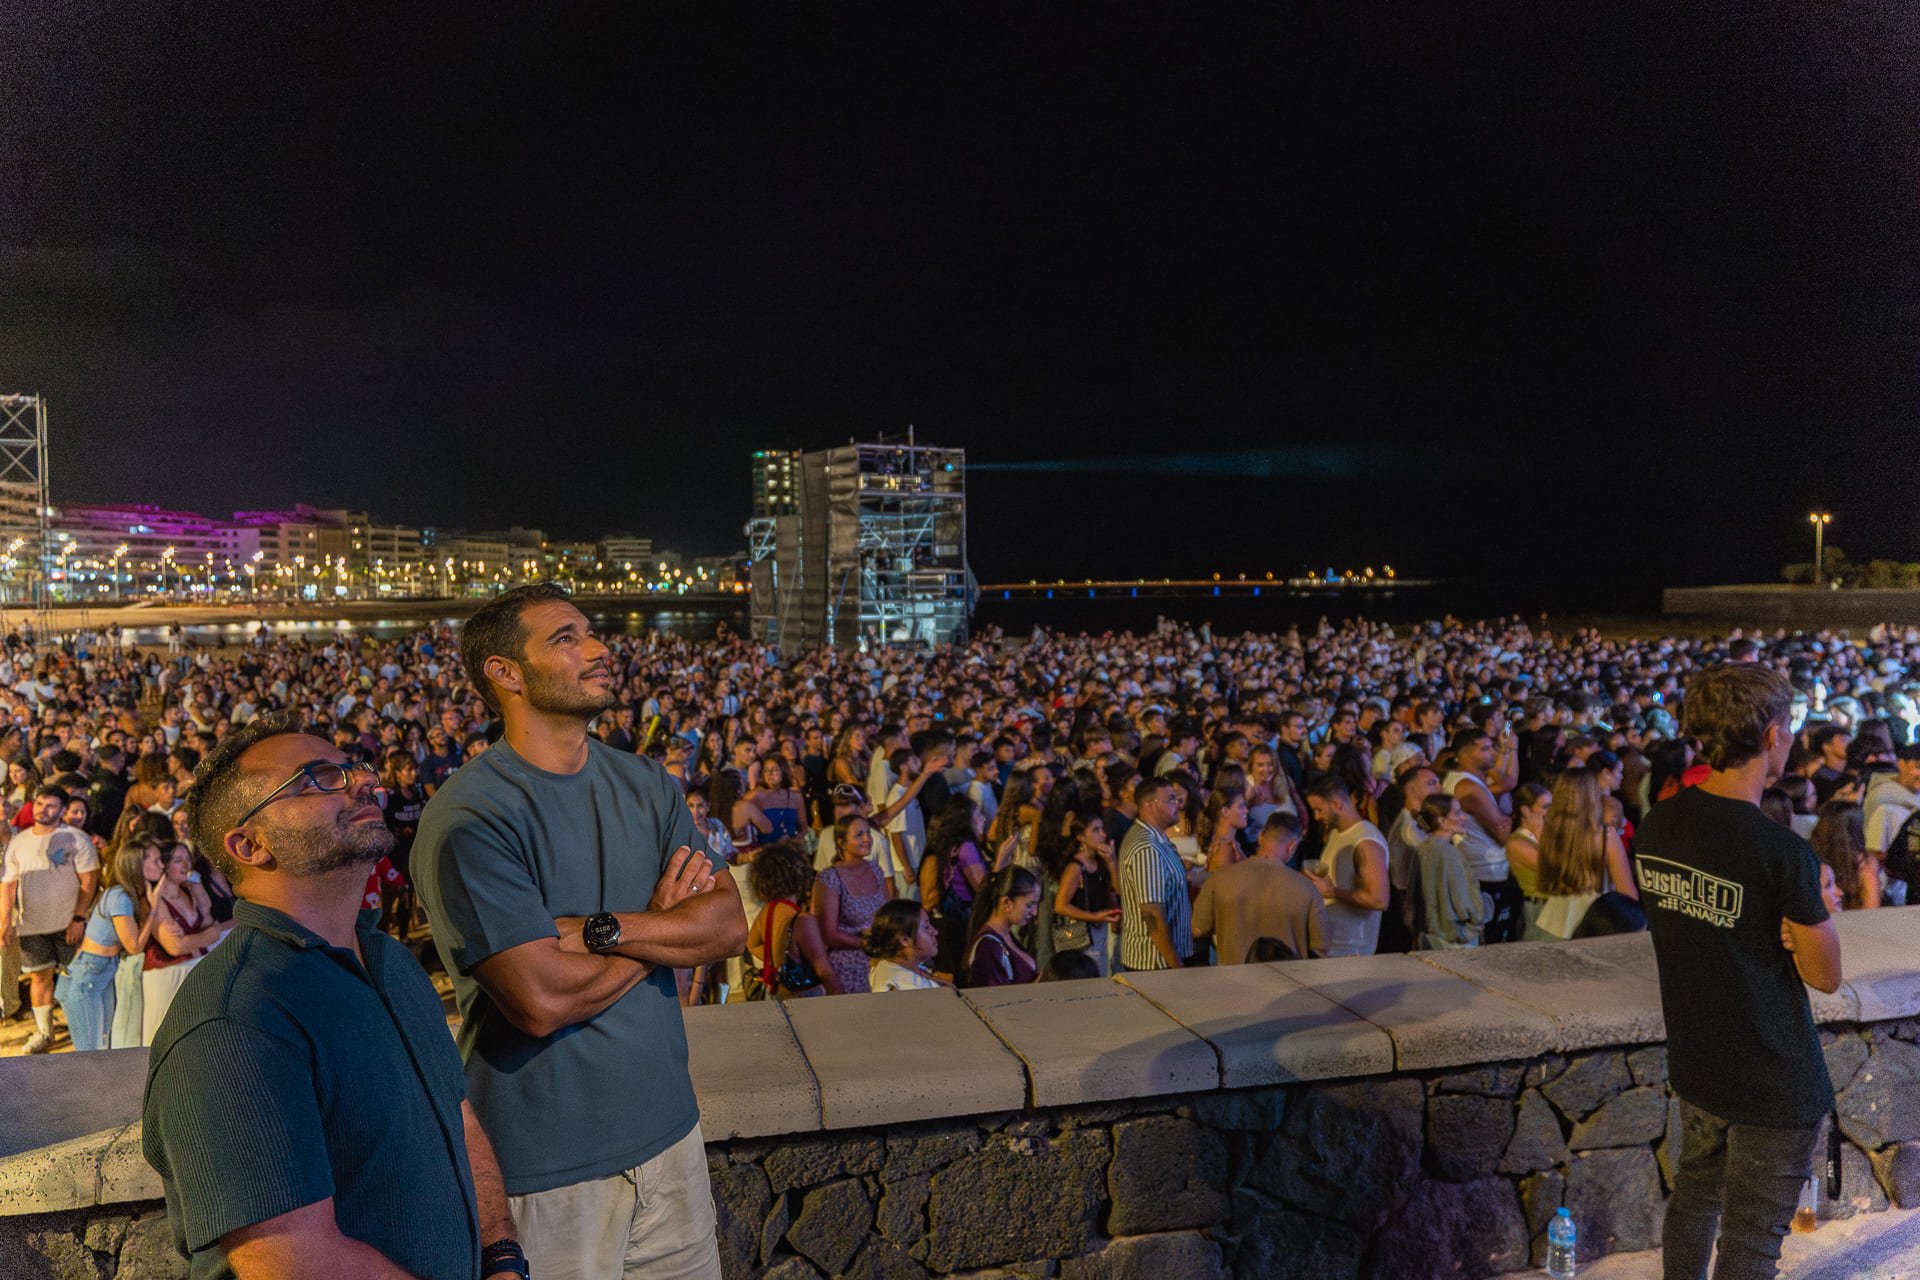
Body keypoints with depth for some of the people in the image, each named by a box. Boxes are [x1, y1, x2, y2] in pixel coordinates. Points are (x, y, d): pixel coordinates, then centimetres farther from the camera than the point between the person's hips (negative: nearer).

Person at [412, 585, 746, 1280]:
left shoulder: (645, 783, 5)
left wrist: (599, 928, -20)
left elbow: (730, 924, -4)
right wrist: (664, 924, -9)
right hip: (548, 1166, -6)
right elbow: (541, 1000, -24)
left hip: (667, 1127, 6)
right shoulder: (467, 816, -17)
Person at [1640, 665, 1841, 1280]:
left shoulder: (1654, 826, -5)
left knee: (1695, 1194, 24)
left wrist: (1785, 925, 0)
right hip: (1773, 1080, -6)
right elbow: (1825, 975, -14)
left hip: (1693, 1063, 6)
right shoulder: (1783, 853, -25)